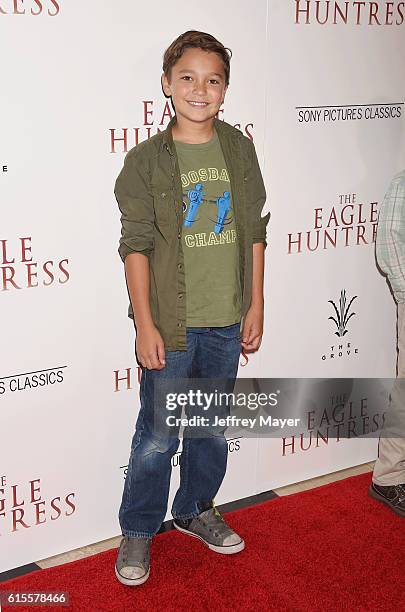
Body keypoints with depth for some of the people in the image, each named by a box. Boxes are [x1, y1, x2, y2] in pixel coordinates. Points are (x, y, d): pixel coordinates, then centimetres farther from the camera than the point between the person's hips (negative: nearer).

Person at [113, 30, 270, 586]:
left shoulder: (240, 149, 3)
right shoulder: (146, 160, -6)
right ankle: (138, 531, 25)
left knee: (212, 429, 17)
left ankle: (195, 510, 39)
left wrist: (255, 306, 5)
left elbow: (254, 232, 7)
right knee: (158, 436, 5)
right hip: (170, 325, -3)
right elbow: (136, 246, -8)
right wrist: (145, 325, -12)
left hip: (227, 322, 4)